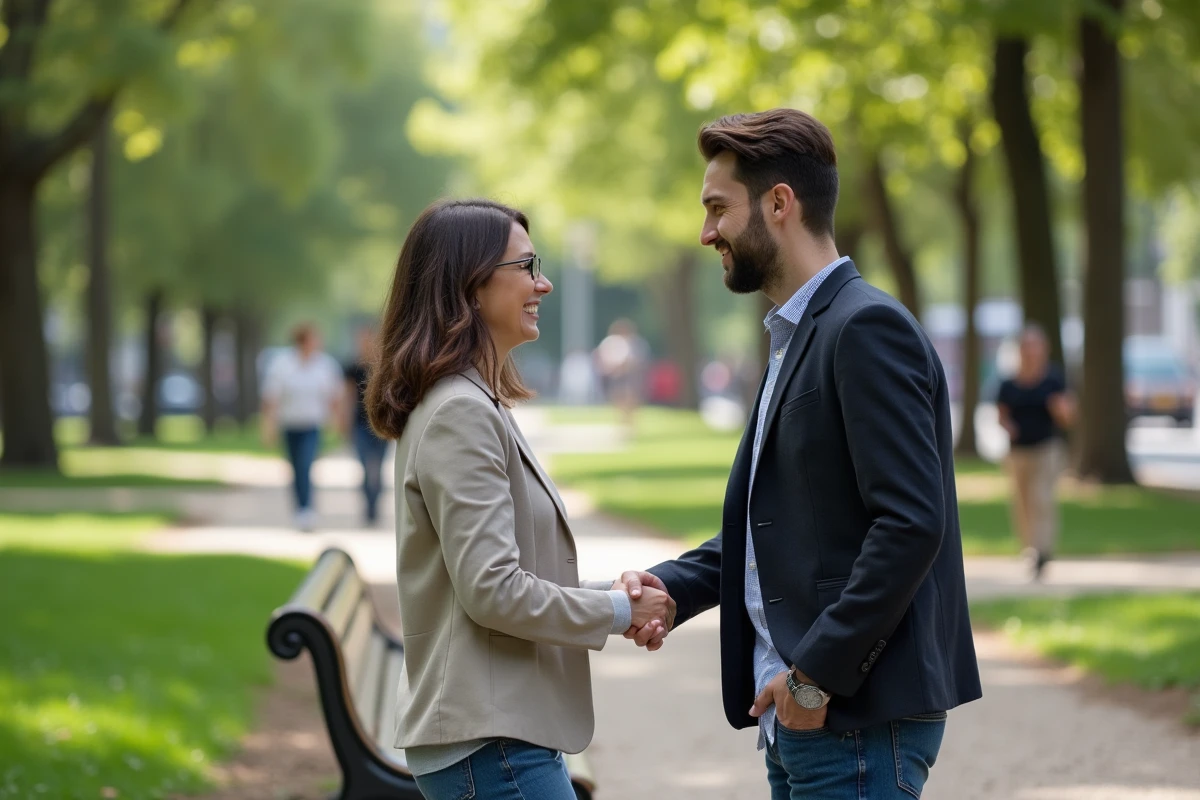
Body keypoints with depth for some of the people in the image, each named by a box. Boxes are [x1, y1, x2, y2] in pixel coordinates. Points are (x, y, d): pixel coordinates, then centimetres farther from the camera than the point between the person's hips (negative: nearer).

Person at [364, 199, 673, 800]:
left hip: (501, 724, 10)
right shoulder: (460, 413, -14)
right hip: (489, 742, -10)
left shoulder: (473, 405, 17)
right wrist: (618, 613, -9)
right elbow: (492, 590, -20)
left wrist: (614, 594, 6)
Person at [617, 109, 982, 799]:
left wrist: (818, 673, -19)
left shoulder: (868, 328, -13)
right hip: (803, 715, 10)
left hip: (861, 715, -10)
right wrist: (672, 586, 4)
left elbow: (912, 523, -21)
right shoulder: (798, 336, 18)